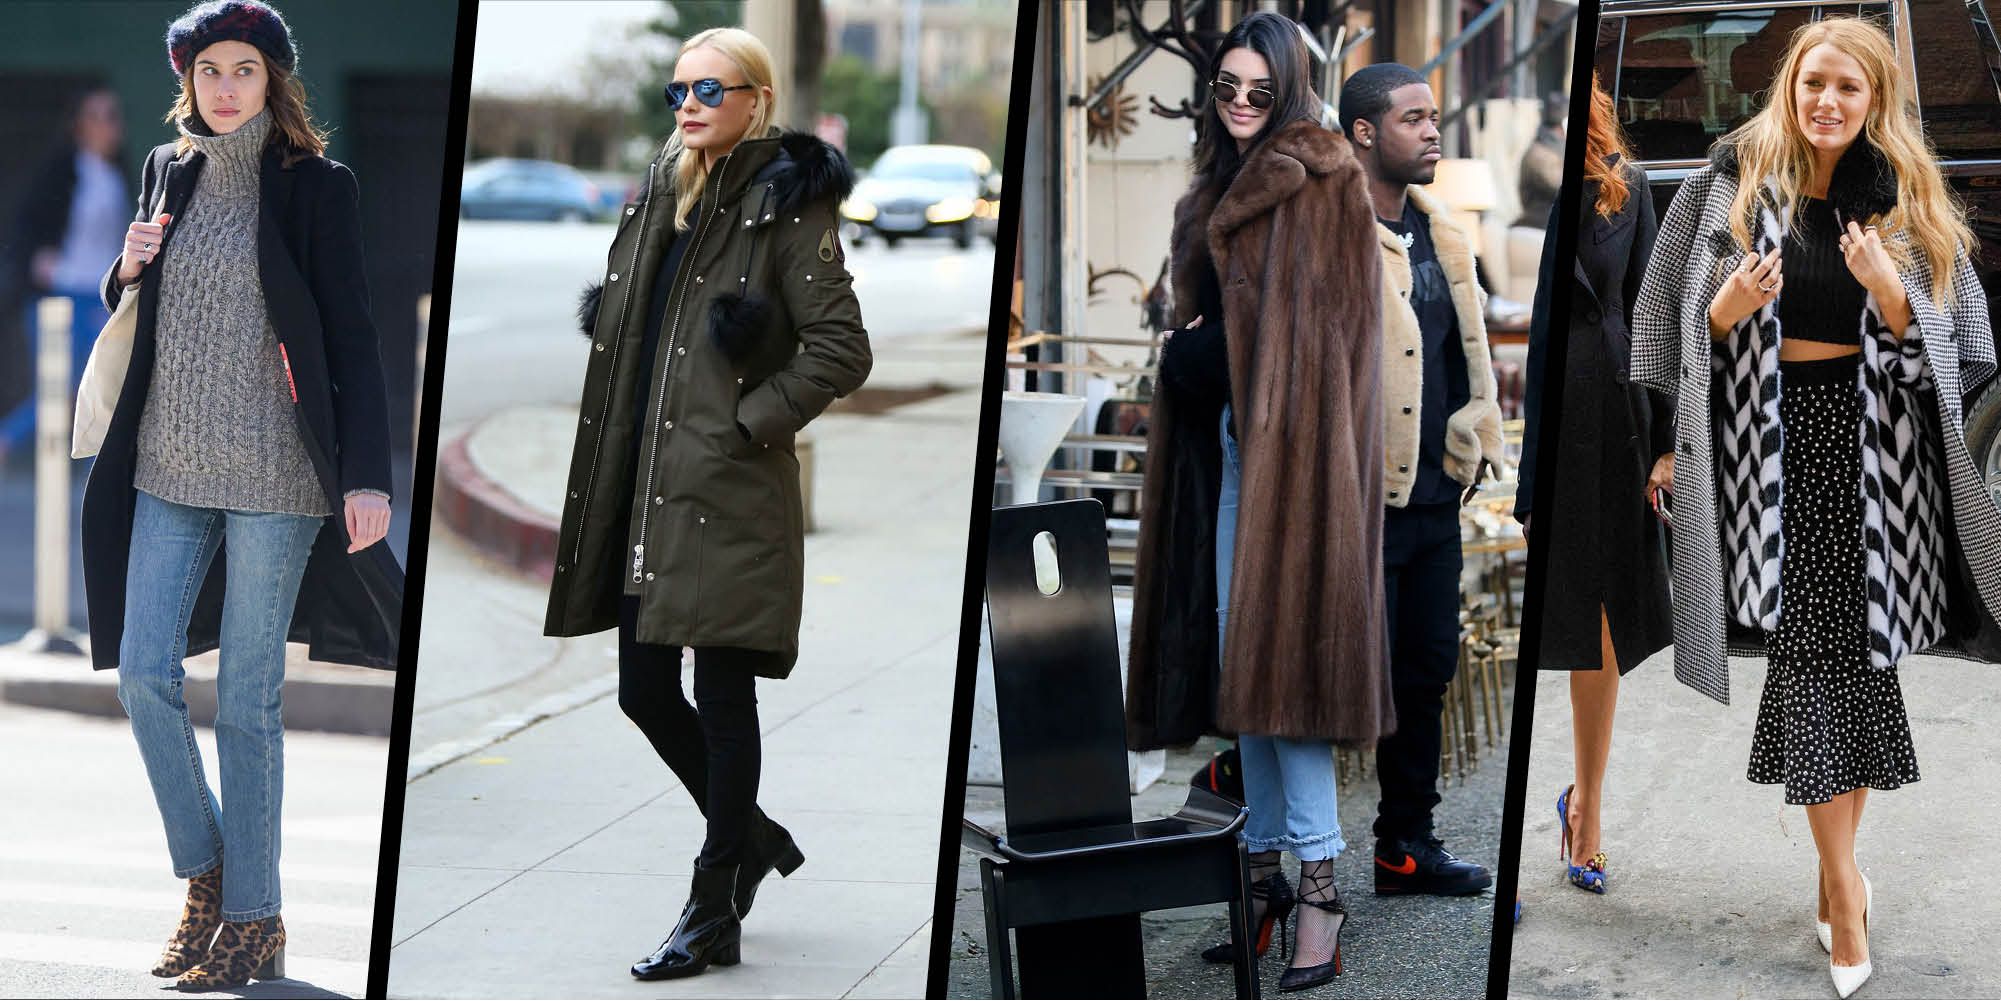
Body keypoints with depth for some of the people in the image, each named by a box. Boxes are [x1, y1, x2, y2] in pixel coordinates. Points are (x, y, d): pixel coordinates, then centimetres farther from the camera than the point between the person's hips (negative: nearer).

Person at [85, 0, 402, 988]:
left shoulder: (315, 187, -5)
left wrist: (367, 475, -14)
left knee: (246, 697, -1)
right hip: (169, 469, 5)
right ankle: (203, 878, 20)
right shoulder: (166, 172, 9)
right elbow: (131, 312, 21)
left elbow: (351, 338, -7)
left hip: (273, 476, -5)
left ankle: (255, 919, 10)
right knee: (142, 672, 1)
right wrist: (126, 270, -3)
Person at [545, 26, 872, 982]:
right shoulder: (661, 196, 14)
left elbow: (841, 350, -12)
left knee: (722, 696, -1)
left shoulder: (785, 207, -7)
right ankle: (755, 838, 32)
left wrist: (751, 421, -12)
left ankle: (715, 915, 8)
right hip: (647, 489, 7)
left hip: (729, 493, -7)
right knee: (643, 690, 9)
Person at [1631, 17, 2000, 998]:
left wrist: (1887, 291, -16)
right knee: (1810, 646, -4)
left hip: (1869, 437, 1)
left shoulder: (1905, 200, 6)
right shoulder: (1735, 182, 3)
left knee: (1856, 645, 2)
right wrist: (1728, 309, -15)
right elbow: (1686, 322, 7)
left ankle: (1836, 868, 15)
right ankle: (1843, 880, 1)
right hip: (1768, 429, -1)